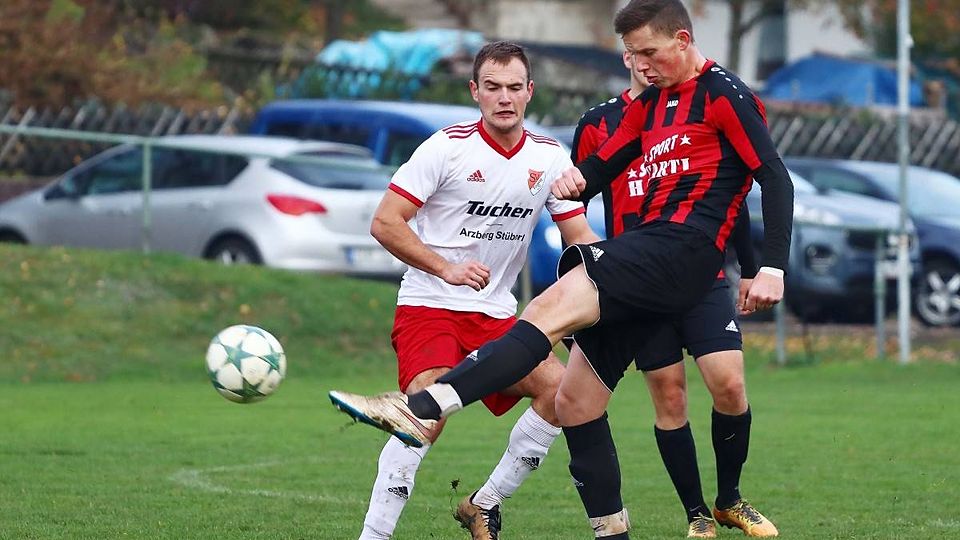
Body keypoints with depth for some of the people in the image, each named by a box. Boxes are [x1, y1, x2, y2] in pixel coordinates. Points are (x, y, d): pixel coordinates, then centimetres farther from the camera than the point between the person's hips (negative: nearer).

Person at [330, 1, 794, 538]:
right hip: (649, 246, 10)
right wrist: (576, 179, -2)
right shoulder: (650, 103, 24)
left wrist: (772, 269, -16)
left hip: (683, 246, -10)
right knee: (575, 403, 5)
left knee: (552, 309, -28)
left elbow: (776, 178, -7)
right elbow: (600, 169, 24)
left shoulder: (724, 94, -1)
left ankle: (422, 408, -43)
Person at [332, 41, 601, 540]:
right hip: (428, 307, -5)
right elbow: (384, 223, -9)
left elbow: (580, 238, 10)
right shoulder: (447, 147, -9)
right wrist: (446, 268, -17)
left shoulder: (549, 158, 5)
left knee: (561, 387, -14)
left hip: (496, 315, 5)